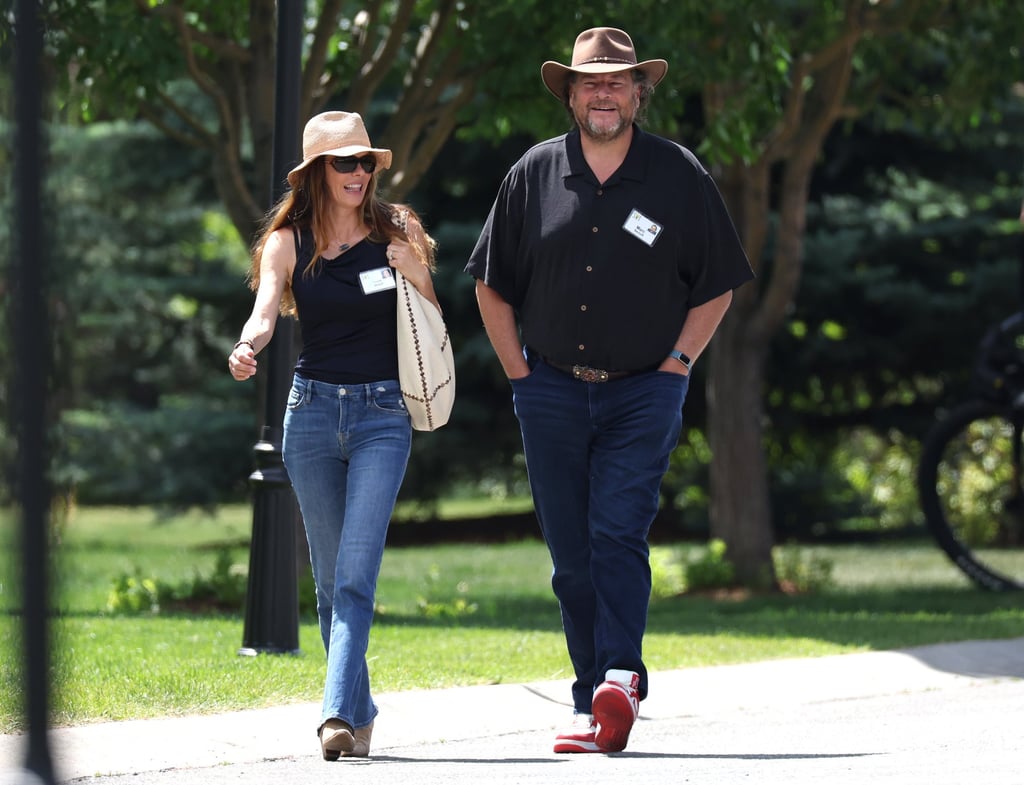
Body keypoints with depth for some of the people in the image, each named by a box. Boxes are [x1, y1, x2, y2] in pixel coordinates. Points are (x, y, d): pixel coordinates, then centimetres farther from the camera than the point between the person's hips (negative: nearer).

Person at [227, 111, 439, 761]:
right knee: (331, 575, 8)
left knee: (356, 572, -15)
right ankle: (361, 712, 20)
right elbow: (265, 311, -13)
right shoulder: (288, 240, 3)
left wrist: (419, 275, -10)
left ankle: (338, 714, -23)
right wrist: (247, 349, -35)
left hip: (383, 414, -2)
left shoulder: (398, 231, 4)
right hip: (313, 409, 2)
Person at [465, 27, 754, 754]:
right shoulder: (533, 175, 5)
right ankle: (595, 709, 8)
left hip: (643, 392, -2)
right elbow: (493, 284, 14)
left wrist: (678, 362, -2)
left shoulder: (679, 176, 1)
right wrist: (520, 373, 6)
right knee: (572, 556, 3)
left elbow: (718, 284, 8)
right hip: (552, 393, 2)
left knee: (619, 533, -18)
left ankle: (620, 678, -25)